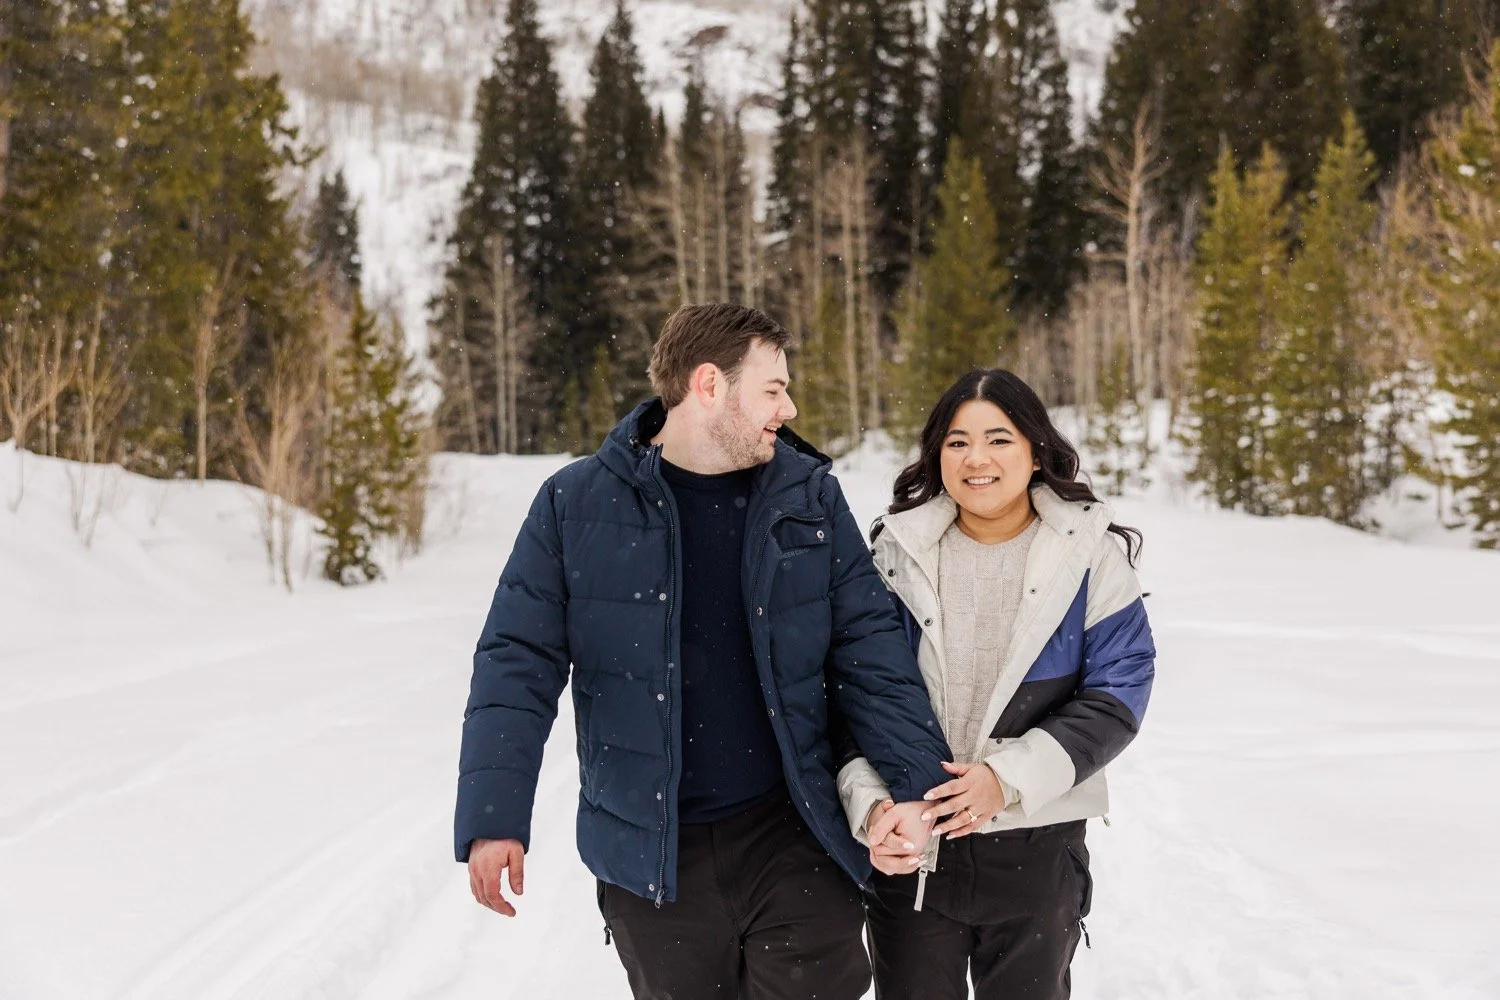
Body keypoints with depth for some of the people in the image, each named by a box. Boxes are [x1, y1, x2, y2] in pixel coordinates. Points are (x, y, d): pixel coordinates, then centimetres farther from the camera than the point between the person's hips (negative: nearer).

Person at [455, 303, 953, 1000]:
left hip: (793, 838, 1)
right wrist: (494, 819, -11)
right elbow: (518, 665, -4)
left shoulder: (808, 496, 2)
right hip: (652, 862, -1)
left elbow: (869, 647, 1)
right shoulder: (576, 505, -4)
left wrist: (913, 780, -10)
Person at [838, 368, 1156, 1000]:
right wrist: (870, 803, -21)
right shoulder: (898, 552, -1)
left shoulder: (1090, 556, -4)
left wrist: (1009, 776, -20)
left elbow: (1115, 697, -9)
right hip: (908, 845, 1)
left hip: (1037, 847, 0)